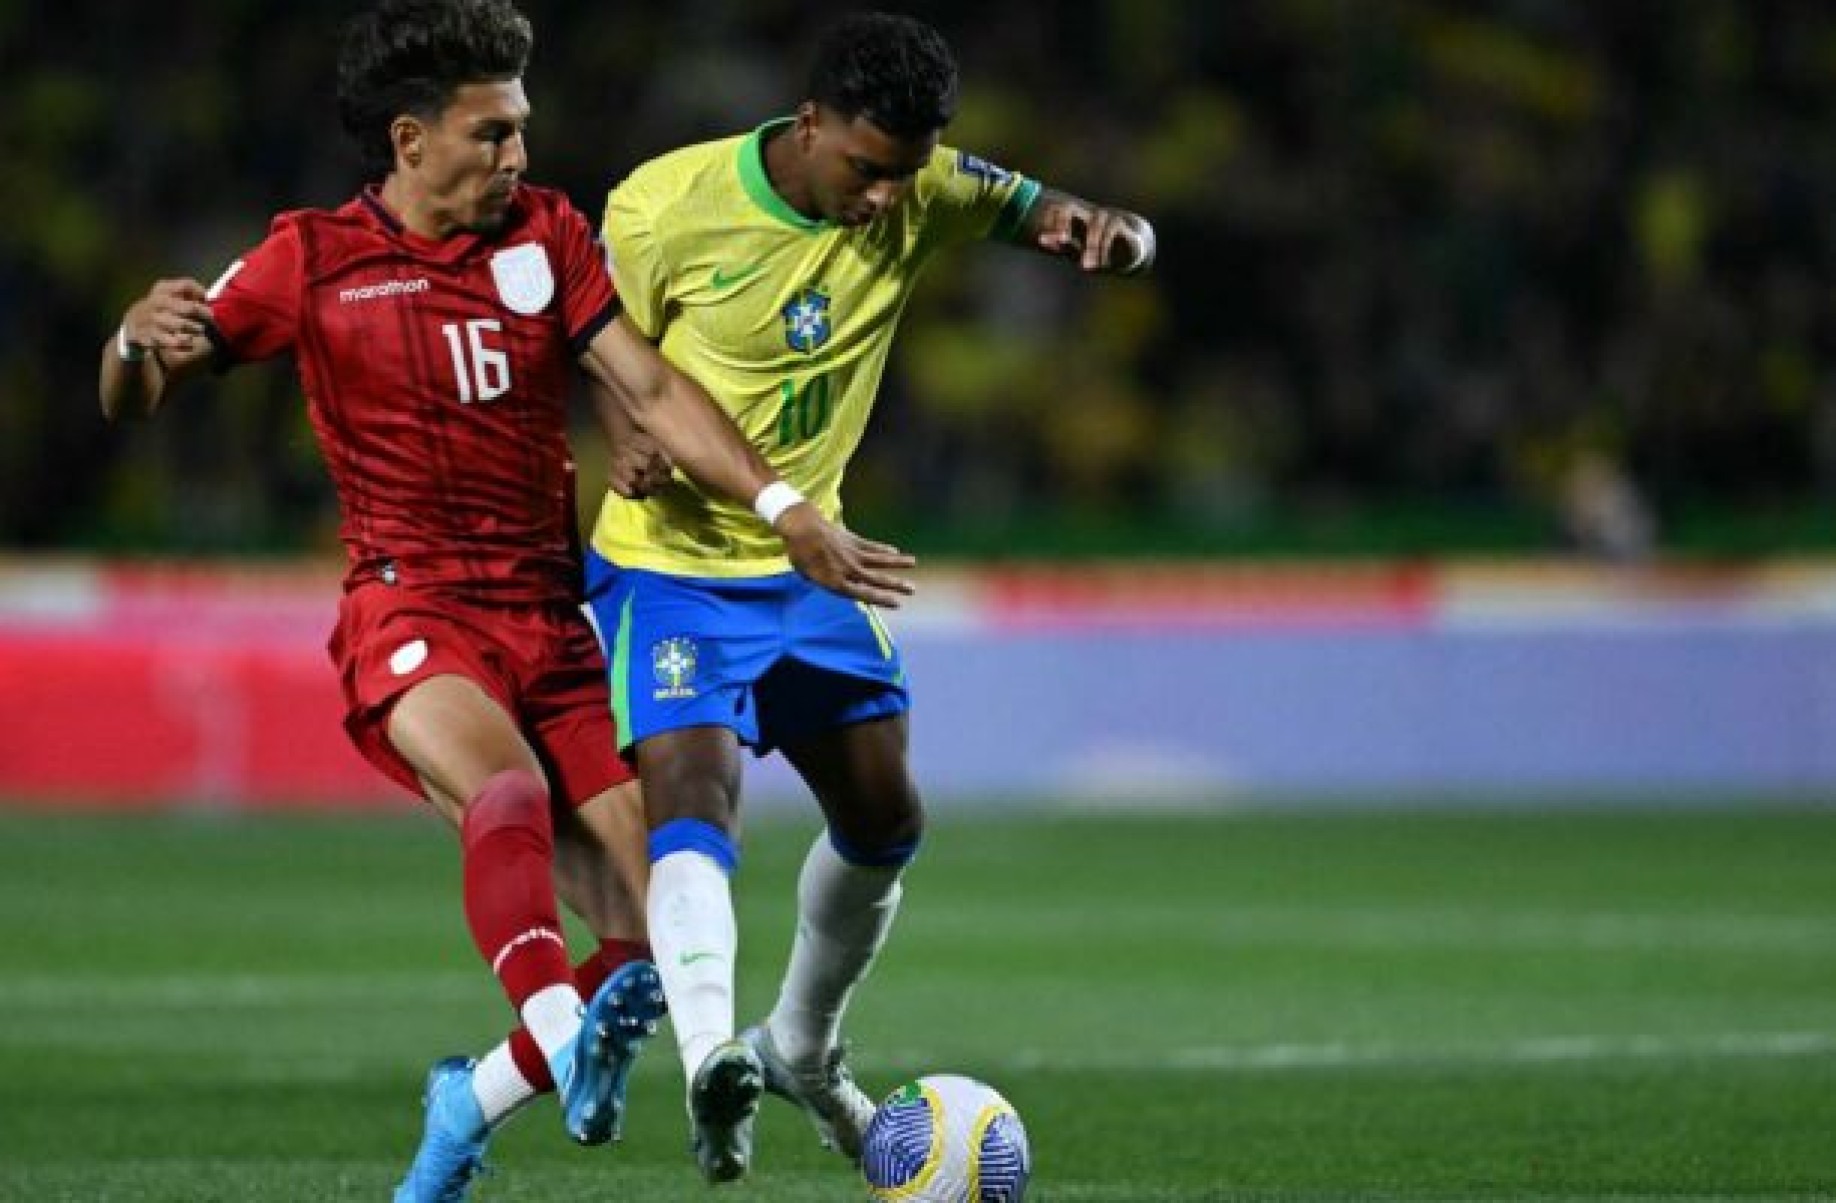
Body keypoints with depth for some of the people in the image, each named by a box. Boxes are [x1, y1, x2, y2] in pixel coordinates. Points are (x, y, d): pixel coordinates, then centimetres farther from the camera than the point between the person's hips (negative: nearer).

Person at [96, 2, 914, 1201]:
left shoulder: (546, 233, 9)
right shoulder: (314, 259, 1)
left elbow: (651, 389, 5)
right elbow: (131, 398, 3)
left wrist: (786, 509, -6)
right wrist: (140, 339, -22)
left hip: (551, 621, 4)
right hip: (413, 611, -4)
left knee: (655, 942, -6)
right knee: (506, 792, -37)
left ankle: (475, 1103, 13)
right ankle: (564, 1038, -52)